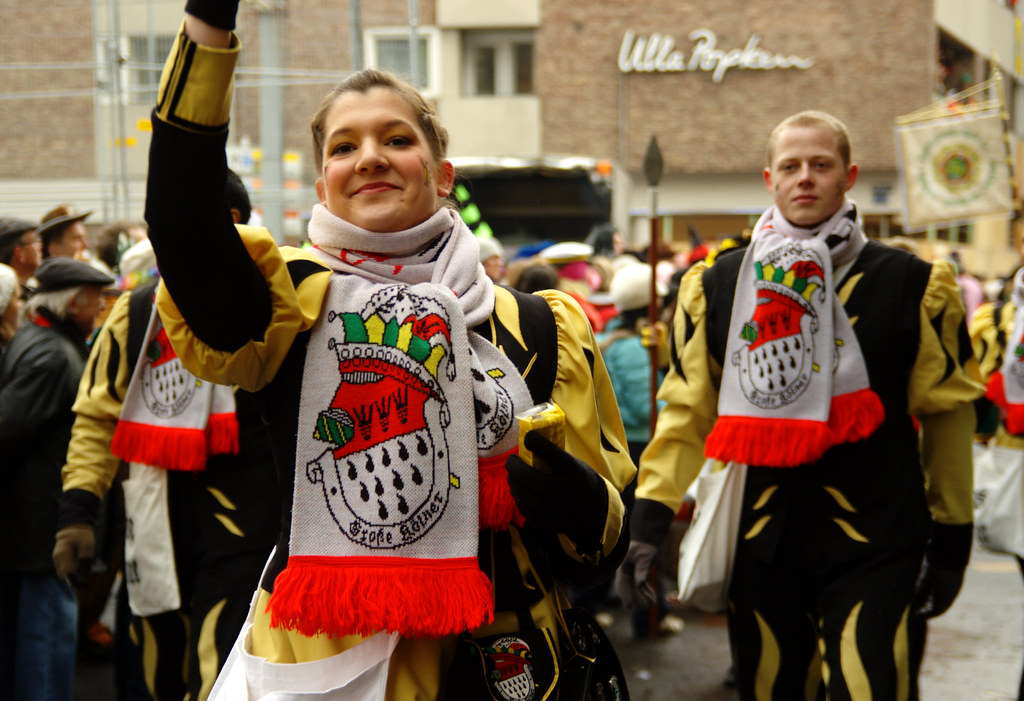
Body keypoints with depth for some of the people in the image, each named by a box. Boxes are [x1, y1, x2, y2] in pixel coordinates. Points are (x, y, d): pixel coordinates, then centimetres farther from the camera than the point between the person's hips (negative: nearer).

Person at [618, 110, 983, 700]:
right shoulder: (716, 287, 6)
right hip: (759, 538, 2)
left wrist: (951, 541, 6)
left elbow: (947, 415, 5)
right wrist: (649, 520, -1)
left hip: (870, 545, -2)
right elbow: (686, 411, 8)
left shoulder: (910, 286, 1)